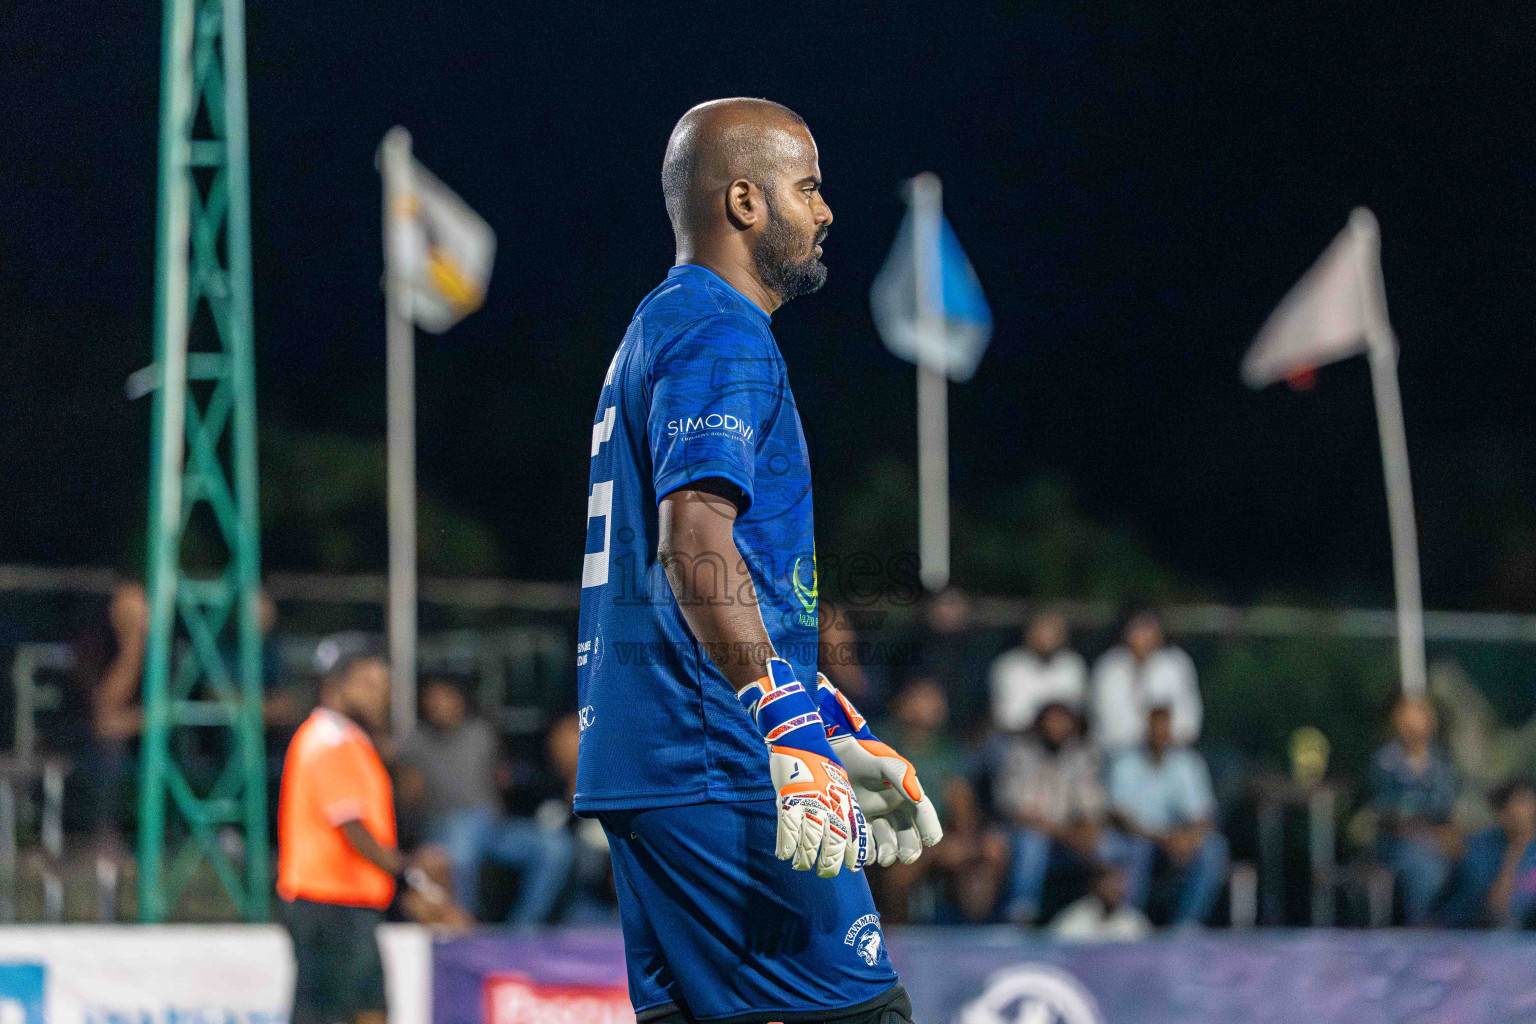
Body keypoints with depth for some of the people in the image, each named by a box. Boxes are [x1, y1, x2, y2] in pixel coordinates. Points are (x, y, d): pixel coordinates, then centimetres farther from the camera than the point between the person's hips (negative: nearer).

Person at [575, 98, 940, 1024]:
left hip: (637, 768, 10)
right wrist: (793, 724, -29)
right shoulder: (723, 338, -9)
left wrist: (845, 739, 30)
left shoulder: (659, 329, 24)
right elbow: (695, 543, -23)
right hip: (721, 771, -10)